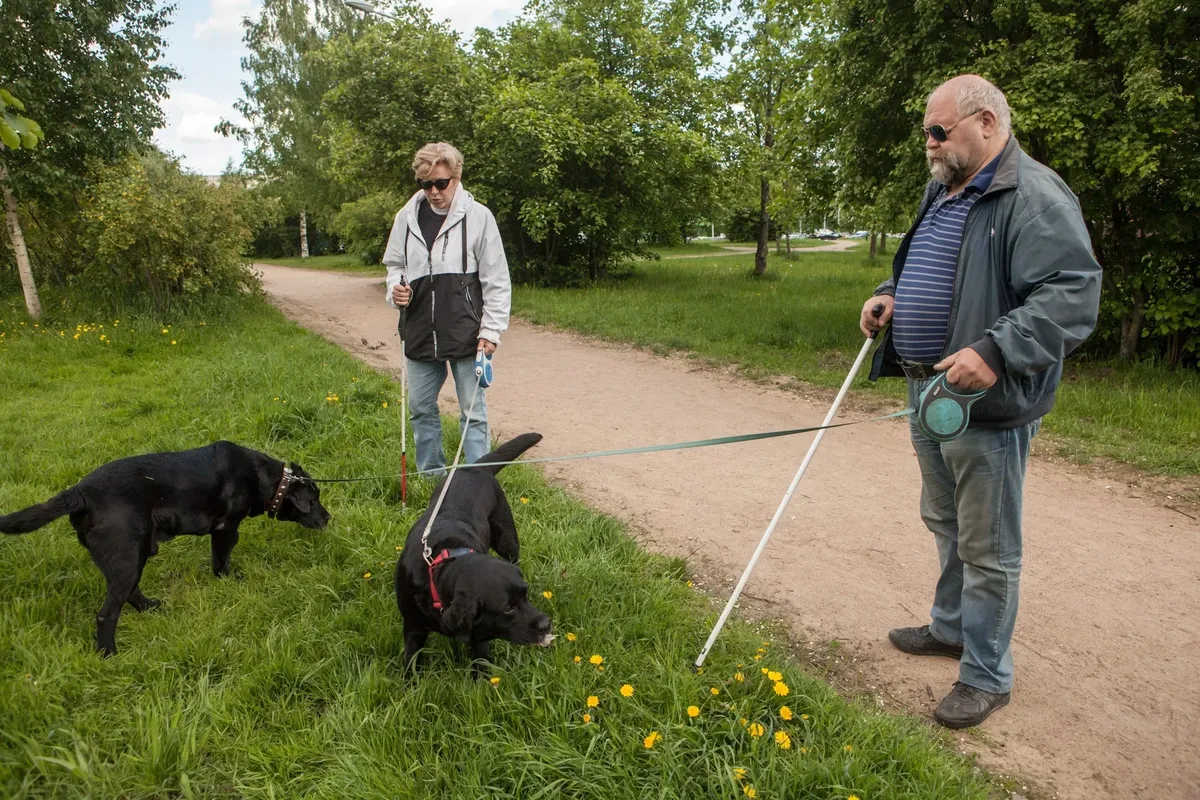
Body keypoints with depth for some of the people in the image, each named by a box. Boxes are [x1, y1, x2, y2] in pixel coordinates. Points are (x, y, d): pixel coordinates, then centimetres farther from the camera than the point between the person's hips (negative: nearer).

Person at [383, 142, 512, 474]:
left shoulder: (478, 216, -6)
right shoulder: (407, 216, 4)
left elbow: (497, 280, -4)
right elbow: (394, 263, 18)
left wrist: (491, 330, -8)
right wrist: (396, 288, -4)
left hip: (467, 334, -4)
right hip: (420, 332, 5)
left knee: (473, 412, 2)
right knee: (421, 408, 15)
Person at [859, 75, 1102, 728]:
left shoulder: (1034, 196, -16)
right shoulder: (943, 192, 13)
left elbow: (1073, 295, -25)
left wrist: (995, 353, -35)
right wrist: (890, 295, 5)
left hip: (987, 405, -9)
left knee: (987, 549, 4)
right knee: (945, 524, 24)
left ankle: (986, 677, 21)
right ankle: (950, 627, 44)